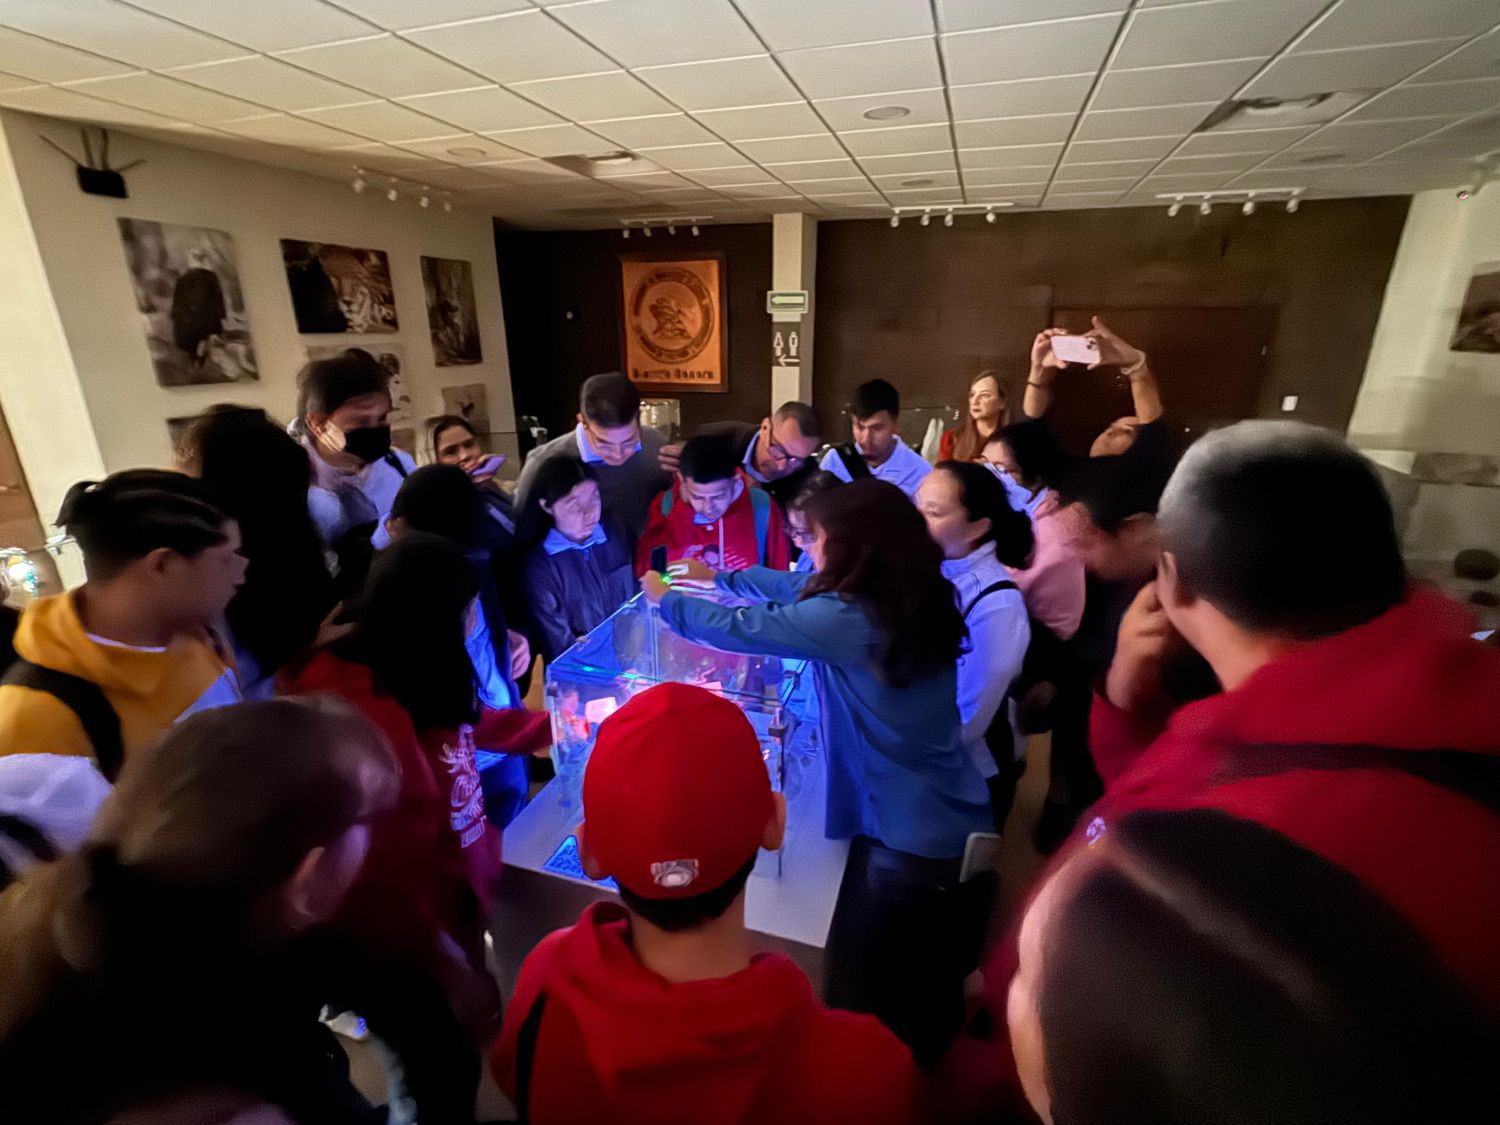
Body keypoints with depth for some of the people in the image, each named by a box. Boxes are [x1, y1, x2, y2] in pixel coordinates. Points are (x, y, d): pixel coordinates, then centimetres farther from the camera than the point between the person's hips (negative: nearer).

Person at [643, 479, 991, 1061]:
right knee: (929, 997, 31)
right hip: (953, 826, 9)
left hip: (911, 840, -9)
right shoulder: (910, 599, 0)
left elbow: (737, 629, -14)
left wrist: (665, 599, 4)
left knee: (868, 1003, 17)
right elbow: (797, 590, 13)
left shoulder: (848, 620, -26)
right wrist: (717, 577, 20)